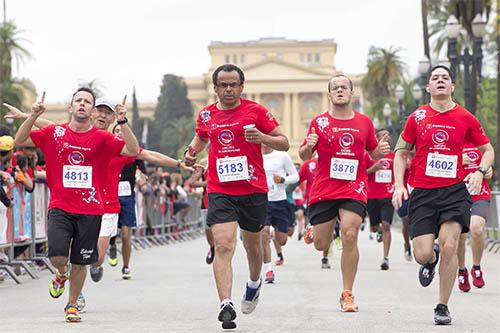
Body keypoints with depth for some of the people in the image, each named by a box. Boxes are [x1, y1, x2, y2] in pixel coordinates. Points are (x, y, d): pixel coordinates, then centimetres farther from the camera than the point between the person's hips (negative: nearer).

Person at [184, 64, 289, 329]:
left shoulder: (255, 111, -3)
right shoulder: (206, 115, 6)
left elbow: (284, 143, 0)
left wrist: (262, 137, -19)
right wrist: (192, 151, 6)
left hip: (253, 190, 0)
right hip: (220, 192, 0)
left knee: (252, 243, 18)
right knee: (223, 245, -17)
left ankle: (254, 283, 49)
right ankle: (226, 305, -23)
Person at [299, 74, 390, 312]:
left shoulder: (364, 122, 9)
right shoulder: (319, 122, 4)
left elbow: (373, 153, 21)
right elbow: (304, 156, 7)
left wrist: (381, 150, -2)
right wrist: (308, 146, -16)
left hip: (354, 190, 0)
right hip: (323, 190, 0)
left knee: (350, 236, -18)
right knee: (321, 245, 3)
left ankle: (347, 295, -8)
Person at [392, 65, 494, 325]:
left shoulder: (466, 118, 4)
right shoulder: (417, 118, 4)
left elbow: (488, 150, 14)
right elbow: (401, 152, 12)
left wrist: (479, 171, -6)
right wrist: (399, 185, 0)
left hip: (455, 190, -1)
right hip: (422, 193, 1)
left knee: (448, 246, -16)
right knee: (422, 254, -8)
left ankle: (443, 307, 1)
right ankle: (432, 259, 34)